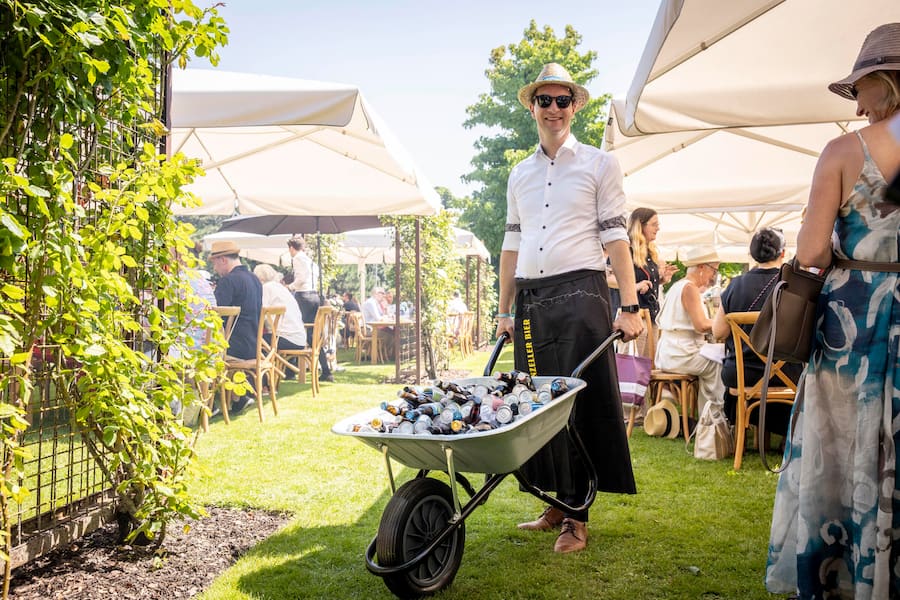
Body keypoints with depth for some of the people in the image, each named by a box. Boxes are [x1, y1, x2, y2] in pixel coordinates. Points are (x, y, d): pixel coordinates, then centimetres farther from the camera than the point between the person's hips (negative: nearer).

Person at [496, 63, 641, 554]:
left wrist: (630, 307, -9)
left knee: (583, 403, -4)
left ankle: (576, 517, 6)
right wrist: (504, 311, 14)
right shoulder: (520, 174, 17)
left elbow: (615, 237, -2)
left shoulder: (599, 164, 5)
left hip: (580, 293, -4)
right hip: (530, 300, 5)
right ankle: (555, 503, 21)